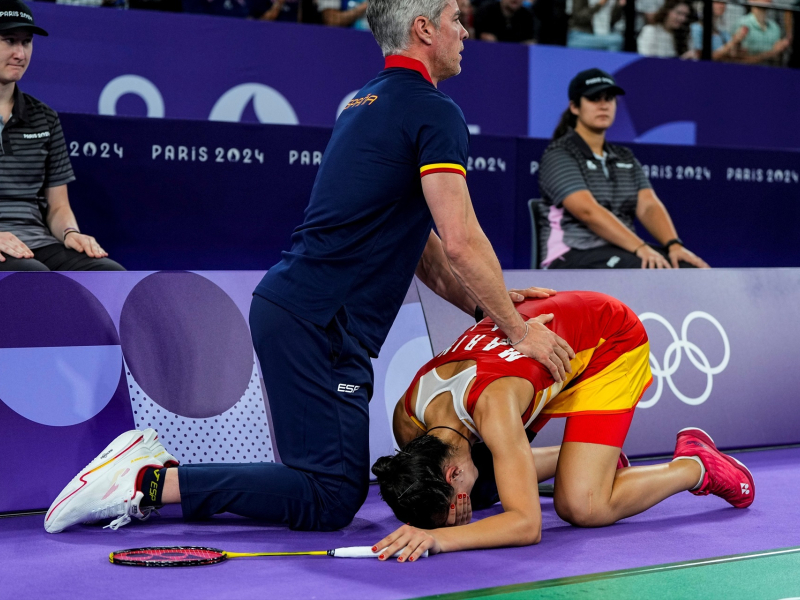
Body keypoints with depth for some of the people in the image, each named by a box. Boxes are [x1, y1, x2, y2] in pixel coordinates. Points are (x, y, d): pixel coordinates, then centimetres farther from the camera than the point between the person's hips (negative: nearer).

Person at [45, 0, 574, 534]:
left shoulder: (368, 102, 22)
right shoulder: (434, 112, -9)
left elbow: (413, 236, 25)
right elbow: (461, 241, -15)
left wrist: (488, 304, 20)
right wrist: (518, 330, -5)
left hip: (287, 305, 10)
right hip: (318, 324, -10)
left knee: (337, 481, 14)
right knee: (332, 498, -8)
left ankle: (152, 470, 11)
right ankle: (148, 482, -10)